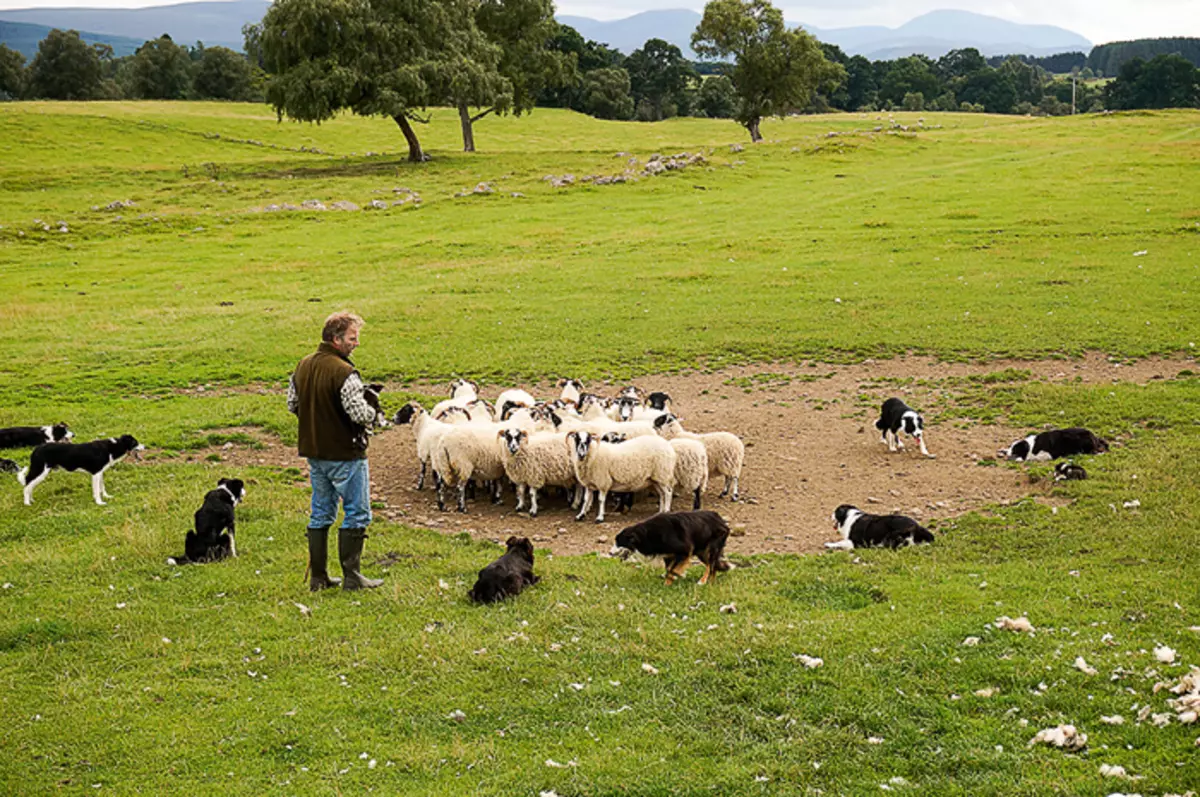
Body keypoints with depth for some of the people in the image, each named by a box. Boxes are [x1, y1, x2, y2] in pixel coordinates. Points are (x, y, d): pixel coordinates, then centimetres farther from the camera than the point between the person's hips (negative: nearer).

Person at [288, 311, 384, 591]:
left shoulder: (303, 366, 5)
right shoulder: (344, 373, -21)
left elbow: (292, 405, 13)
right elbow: (360, 414, -25)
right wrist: (374, 412, -5)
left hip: (314, 452, 8)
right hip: (345, 453, -8)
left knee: (321, 513, 16)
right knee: (357, 514, 4)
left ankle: (317, 576, 20)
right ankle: (351, 576, 6)